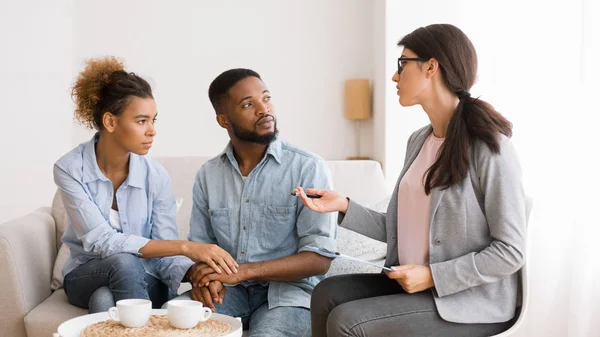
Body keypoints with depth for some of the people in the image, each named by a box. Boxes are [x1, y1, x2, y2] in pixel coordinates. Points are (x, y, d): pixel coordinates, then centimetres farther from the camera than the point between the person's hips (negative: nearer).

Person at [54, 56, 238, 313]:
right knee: (124, 262, -33)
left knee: (105, 299, -34)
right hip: (86, 276, 0)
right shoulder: (70, 169, -17)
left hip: (143, 280, 0)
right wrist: (186, 247, -35)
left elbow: (165, 254, -13)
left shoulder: (156, 176, -12)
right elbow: (101, 241, -26)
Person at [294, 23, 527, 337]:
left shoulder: (489, 147, -17)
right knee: (327, 294, -7)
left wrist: (433, 275, -20)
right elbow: (402, 229, 9)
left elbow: (509, 252, -17)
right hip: (412, 284, 8)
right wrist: (344, 207, -2)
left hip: (472, 301, -7)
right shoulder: (418, 141, 8)